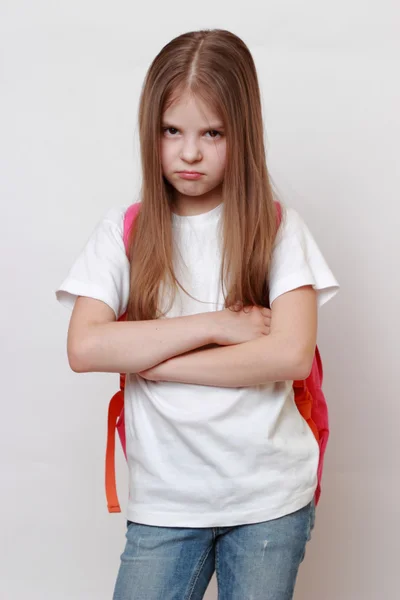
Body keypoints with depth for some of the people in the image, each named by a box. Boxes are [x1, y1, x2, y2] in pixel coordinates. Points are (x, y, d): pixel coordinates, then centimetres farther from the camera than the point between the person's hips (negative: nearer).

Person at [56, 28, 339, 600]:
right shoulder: (124, 231, 0)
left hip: (270, 497, 0)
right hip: (164, 502, 1)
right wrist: (214, 325, -16)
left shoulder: (277, 227, -3)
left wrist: (149, 357, -14)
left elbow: (292, 355, -15)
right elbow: (83, 349, -12)